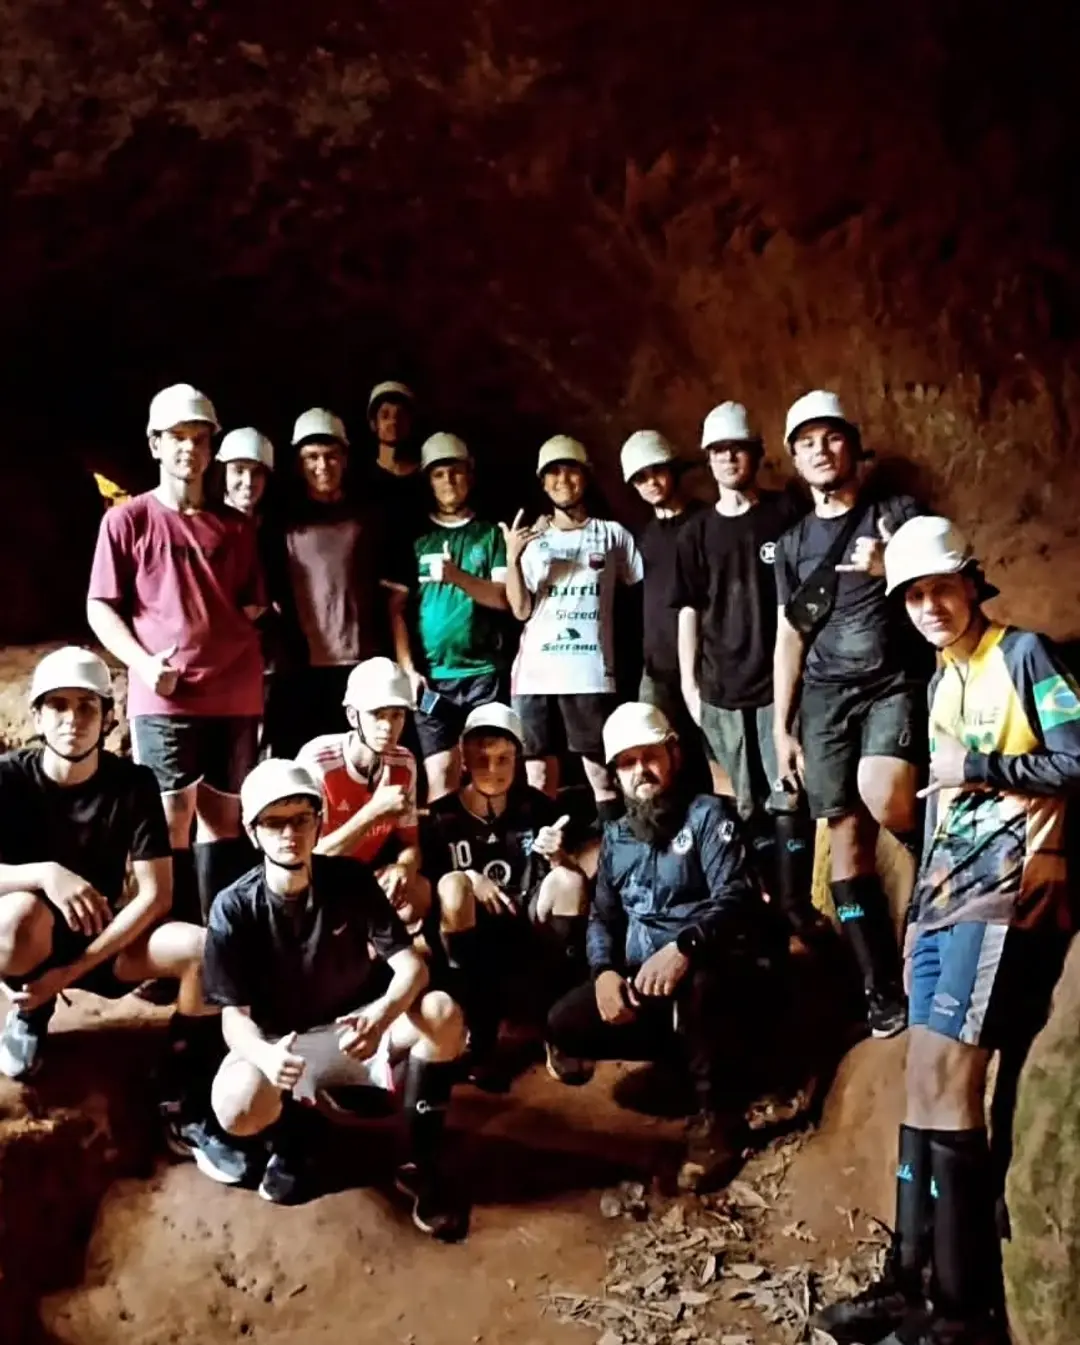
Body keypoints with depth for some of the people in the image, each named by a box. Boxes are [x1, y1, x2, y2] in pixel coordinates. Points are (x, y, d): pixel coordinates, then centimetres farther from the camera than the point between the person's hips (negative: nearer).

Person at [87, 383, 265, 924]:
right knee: (172, 817, -3)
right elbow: (100, 608, 1)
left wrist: (255, 615, 1)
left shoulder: (237, 528, 13)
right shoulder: (127, 520, 3)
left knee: (224, 814, 9)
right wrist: (142, 663, -13)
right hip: (164, 697, -3)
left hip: (234, 695, 4)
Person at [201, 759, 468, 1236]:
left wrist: (382, 1015, -39)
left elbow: (412, 965, -16)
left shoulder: (350, 879, -11)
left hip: (359, 1025, 1)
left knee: (443, 1012, -28)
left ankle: (421, 1163, -9)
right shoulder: (234, 908, -14)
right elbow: (234, 1015, -15)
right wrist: (264, 1055, -40)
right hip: (279, 1042, -1)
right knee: (236, 1107, -34)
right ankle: (293, 1135, 5)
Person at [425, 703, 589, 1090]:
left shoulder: (537, 806, -2)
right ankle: (479, 1041, -26)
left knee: (571, 879, -24)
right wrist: (467, 879, -23)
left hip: (528, 925, 2)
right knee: (454, 884, -31)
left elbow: (569, 883, -4)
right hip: (469, 932, -1)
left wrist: (557, 856, -26)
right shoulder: (443, 816, -6)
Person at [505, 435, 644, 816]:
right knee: (538, 777, 6)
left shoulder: (612, 534, 8)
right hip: (535, 672, 2)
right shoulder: (531, 538, 12)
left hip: (591, 673, -2)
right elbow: (521, 610, 3)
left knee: (601, 775, 1)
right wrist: (512, 559, -10)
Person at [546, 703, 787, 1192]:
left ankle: (718, 1116, -16)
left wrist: (684, 947, -38)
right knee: (565, 1024, -13)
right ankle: (694, 1050, 6)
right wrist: (605, 970, -10)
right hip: (644, 983, 6)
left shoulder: (709, 814, -4)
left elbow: (736, 898, -19)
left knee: (699, 984, -40)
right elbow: (602, 916, 13)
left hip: (717, 974, -6)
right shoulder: (617, 836, 16)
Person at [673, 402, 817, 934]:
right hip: (722, 689, 3)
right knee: (750, 808, 9)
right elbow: (689, 609, 11)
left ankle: (797, 911, 4)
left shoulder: (786, 513, 2)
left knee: (788, 800, -6)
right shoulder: (696, 531, 9)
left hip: (781, 680, -2)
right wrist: (689, 682, 6)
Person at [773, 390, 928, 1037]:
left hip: (897, 683, -3)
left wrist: (890, 571, -17)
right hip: (825, 695, 4)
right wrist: (782, 728, 9)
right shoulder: (793, 542, 15)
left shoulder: (898, 514, 5)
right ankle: (884, 989, 8)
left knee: (882, 798, -30)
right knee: (847, 840, 0)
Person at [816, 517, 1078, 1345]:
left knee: (946, 1079, -12)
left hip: (1009, 890, -8)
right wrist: (918, 909, 17)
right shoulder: (942, 683, 20)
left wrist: (979, 766, -13)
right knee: (929, 1082, 6)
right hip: (949, 891, 8)